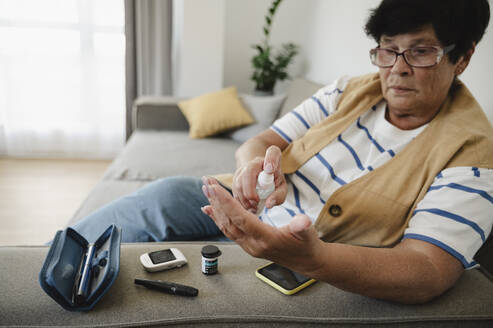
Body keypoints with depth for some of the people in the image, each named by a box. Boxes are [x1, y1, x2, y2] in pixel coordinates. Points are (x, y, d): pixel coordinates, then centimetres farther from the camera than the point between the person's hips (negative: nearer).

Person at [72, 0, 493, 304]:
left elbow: (427, 273, -28)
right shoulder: (352, 91, 2)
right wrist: (253, 164, -27)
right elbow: (256, 143, 0)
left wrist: (309, 257, -47)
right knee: (171, 194, -21)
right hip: (253, 215, 5)